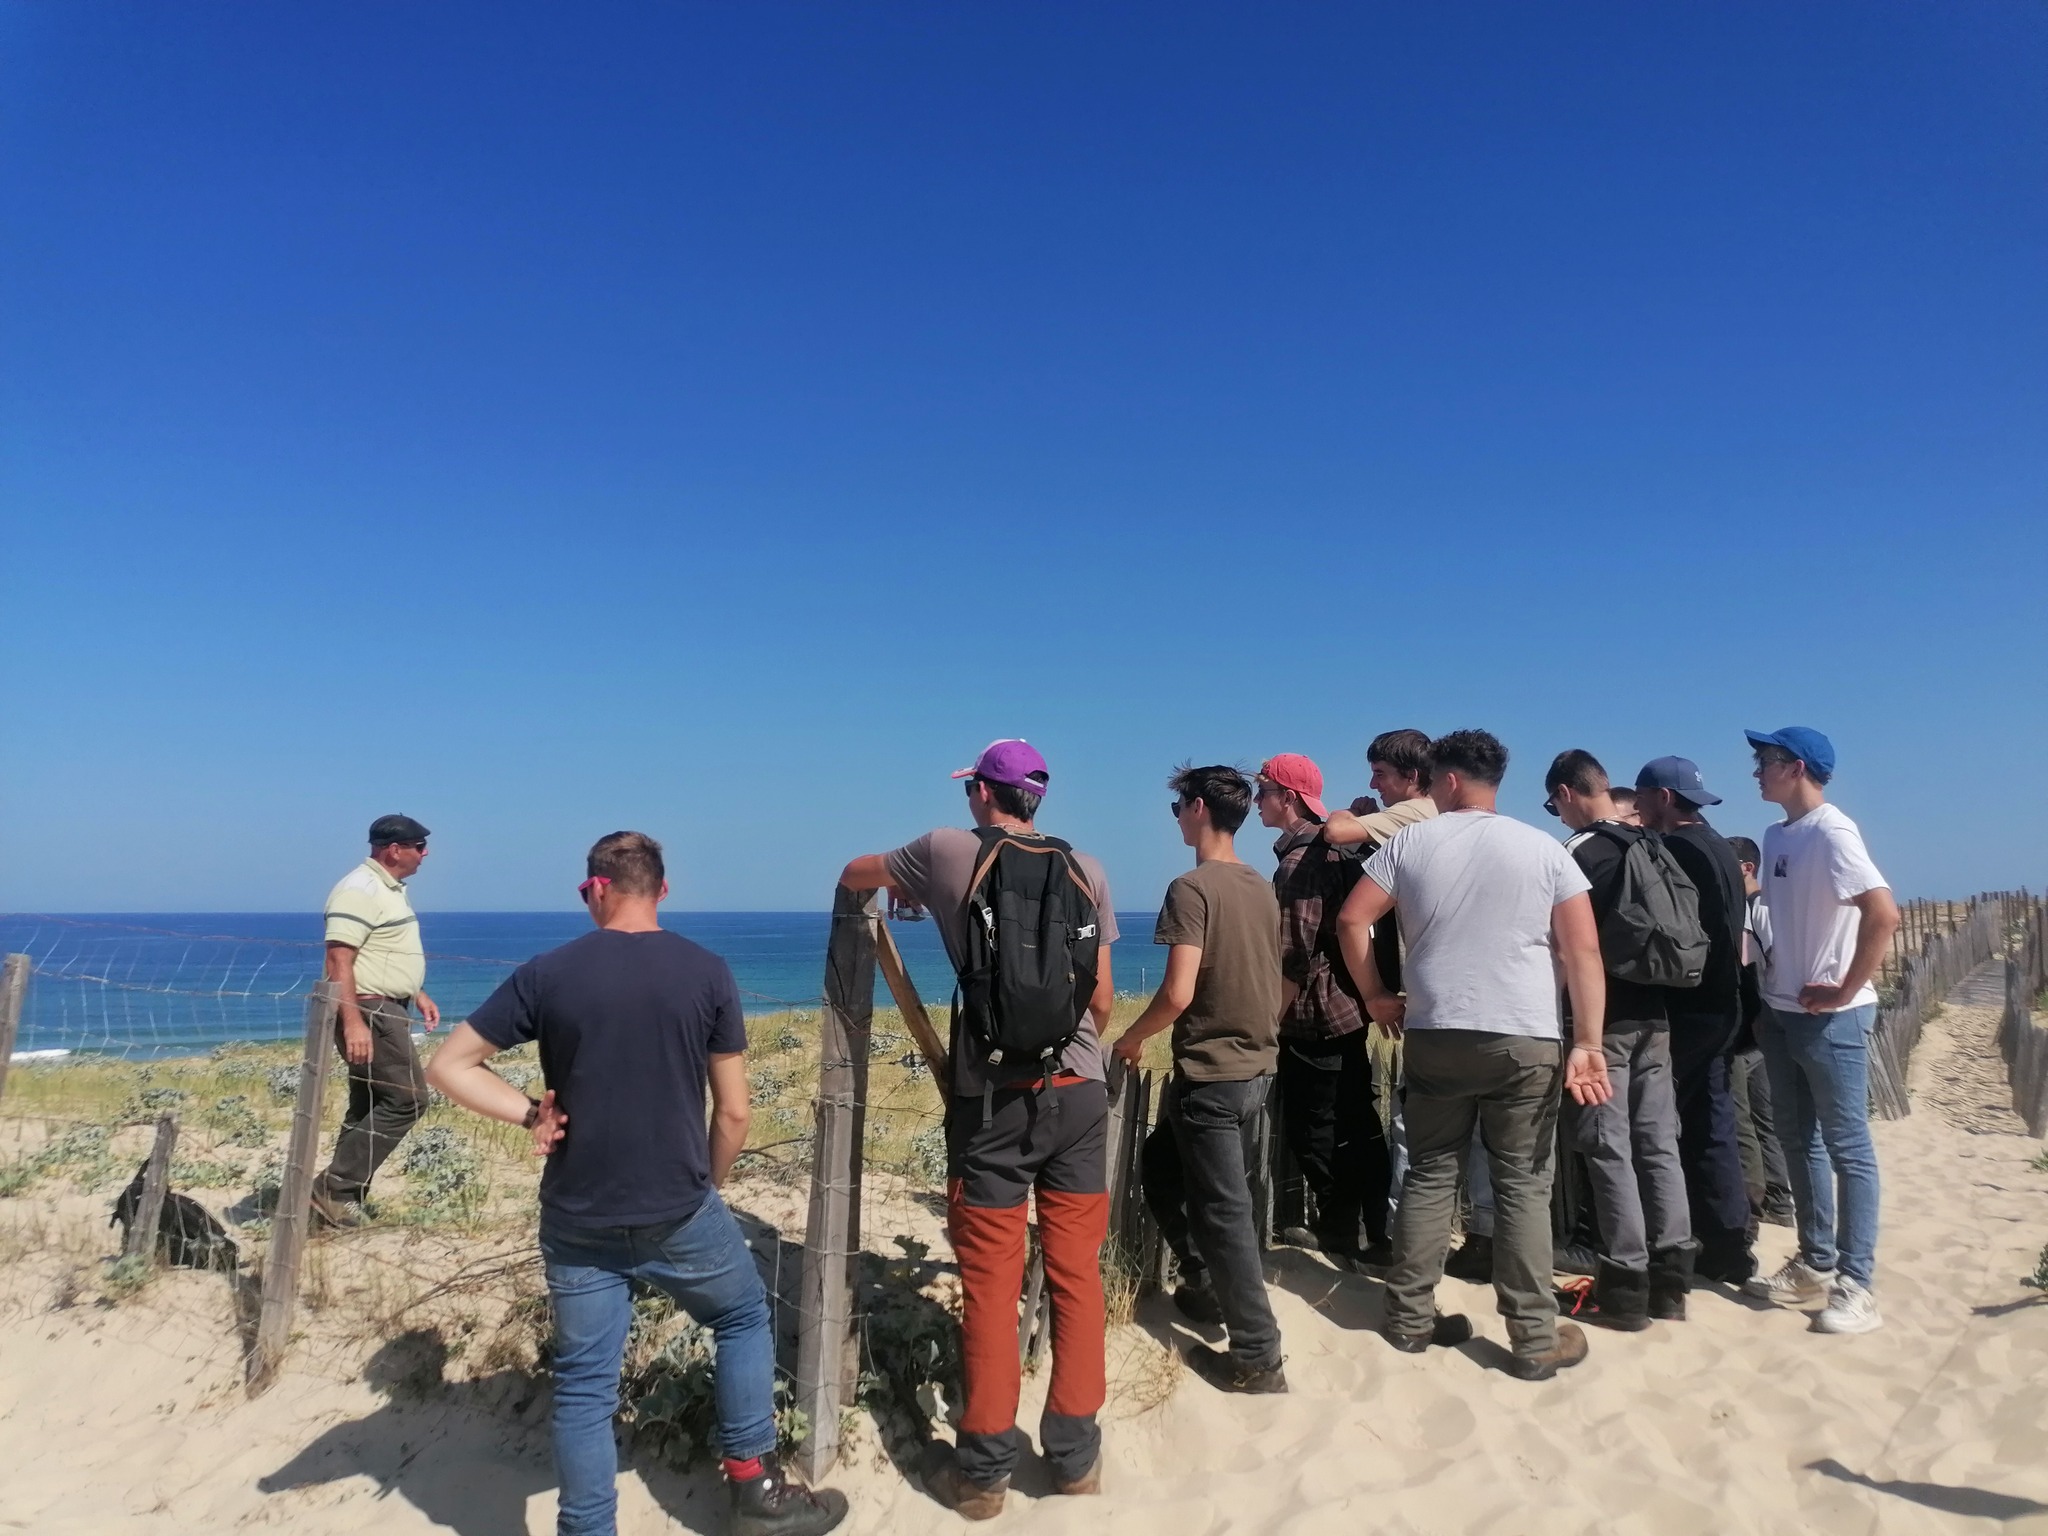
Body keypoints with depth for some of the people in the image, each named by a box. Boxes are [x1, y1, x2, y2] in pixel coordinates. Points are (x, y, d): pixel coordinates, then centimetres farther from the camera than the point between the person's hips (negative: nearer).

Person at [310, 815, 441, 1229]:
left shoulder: (389, 888, 14)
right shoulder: (360, 891, -18)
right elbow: (338, 961, -24)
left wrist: (418, 993, 22)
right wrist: (352, 1022, -29)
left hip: (387, 1010, 11)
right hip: (368, 1013, -11)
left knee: (370, 1106, 13)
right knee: (406, 1100, -11)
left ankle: (344, 1195, 20)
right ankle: (334, 1188, -4)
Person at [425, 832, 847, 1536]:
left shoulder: (545, 974, -6)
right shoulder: (707, 972, -7)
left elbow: (448, 1066, -3)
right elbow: (733, 1113, -3)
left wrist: (529, 1114, -3)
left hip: (577, 1221, 1)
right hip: (679, 1213, 0)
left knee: (584, 1385, 13)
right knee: (745, 1318, 22)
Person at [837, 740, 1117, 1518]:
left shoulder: (949, 852, -1)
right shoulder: (1086, 870, 6)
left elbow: (852, 876, 16)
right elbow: (1102, 997, 8)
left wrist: (901, 886, 37)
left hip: (992, 1097, -2)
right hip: (1078, 1093, 3)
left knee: (991, 1283, 6)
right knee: (1076, 1273, 11)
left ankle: (983, 1468, 17)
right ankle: (1075, 1451, 22)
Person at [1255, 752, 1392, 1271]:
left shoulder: (1300, 860, -18)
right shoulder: (1333, 851, 11)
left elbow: (1296, 959, -21)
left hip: (1315, 1018, -10)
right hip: (1346, 1009, 10)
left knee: (1315, 1131, 3)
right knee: (1357, 1126, 14)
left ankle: (1340, 1237, 14)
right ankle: (1377, 1235, 22)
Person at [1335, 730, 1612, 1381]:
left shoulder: (1410, 842, 1)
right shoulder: (1544, 850, 1)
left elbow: (1350, 920, -2)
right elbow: (1583, 951, -5)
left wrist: (1375, 996, 9)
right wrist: (1587, 1044, -6)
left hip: (1433, 1035, 1)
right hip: (1524, 1040, -1)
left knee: (1430, 1173, 12)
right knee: (1523, 1185, 6)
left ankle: (1411, 1318, 20)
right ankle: (1535, 1339, 11)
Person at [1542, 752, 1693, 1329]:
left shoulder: (1578, 852, -12)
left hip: (1603, 1019, -7)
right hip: (1653, 1014, 7)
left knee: (1610, 1150, -1)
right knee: (1659, 1145, 10)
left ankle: (1625, 1286, 4)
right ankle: (1669, 1281, 17)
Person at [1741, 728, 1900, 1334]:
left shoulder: (1831, 833, -16)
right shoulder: (1776, 836, 9)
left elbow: (1883, 915, -26)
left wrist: (1845, 990, -20)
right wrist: (1773, 980, 10)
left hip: (1829, 1017, -9)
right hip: (1781, 1012, 9)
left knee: (1847, 1149, 0)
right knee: (1800, 1142, 16)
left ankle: (1856, 1286, 9)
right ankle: (1816, 1265, 28)